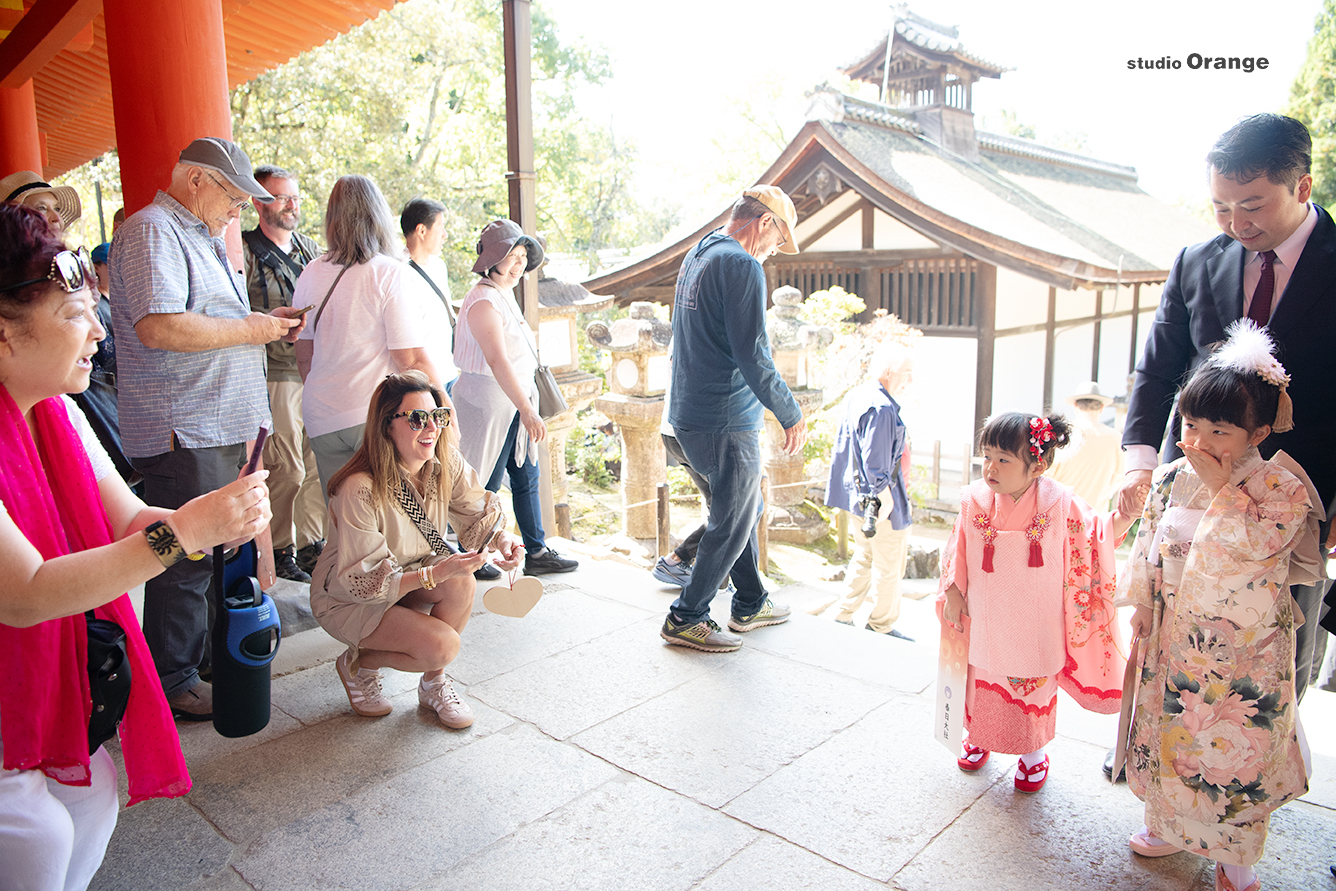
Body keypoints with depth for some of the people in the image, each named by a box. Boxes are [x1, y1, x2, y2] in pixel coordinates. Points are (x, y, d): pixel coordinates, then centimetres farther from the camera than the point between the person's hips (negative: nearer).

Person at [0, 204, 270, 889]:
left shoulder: (59, 413, -2)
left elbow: (128, 519, -1)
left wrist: (218, 521, -21)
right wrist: (180, 533, -37)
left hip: (59, 686, 8)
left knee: (94, 810, 15)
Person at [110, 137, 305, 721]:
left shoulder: (202, 237, 21)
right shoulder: (152, 232, -12)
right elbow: (159, 327, -25)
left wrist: (265, 322, 13)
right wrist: (250, 328, -15)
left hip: (226, 426, 10)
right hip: (183, 432, -10)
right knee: (187, 559, -3)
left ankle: (208, 651, 32)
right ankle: (173, 684, 9)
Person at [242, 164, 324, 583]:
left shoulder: (309, 247, 18)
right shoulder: (246, 251, -2)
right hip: (276, 374, -6)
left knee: (321, 465, 7)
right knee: (287, 469, -5)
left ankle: (311, 544, 19)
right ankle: (280, 550, 10)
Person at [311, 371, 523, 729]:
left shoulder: (446, 462, -14)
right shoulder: (359, 491, -31)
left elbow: (479, 513, -4)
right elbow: (362, 581, -28)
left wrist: (502, 539, -28)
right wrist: (437, 573, -39)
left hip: (412, 579, 6)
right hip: (346, 599, -5)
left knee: (461, 582, -27)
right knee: (442, 645, -26)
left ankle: (433, 684, -2)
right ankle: (358, 663, 5)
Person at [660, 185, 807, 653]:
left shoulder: (697, 255, 14)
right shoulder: (742, 266, -17)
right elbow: (752, 355, -22)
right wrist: (791, 414, -11)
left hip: (691, 414, 10)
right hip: (726, 421, -10)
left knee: (744, 507, 22)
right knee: (732, 525, 4)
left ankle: (750, 604, 34)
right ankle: (685, 620, 15)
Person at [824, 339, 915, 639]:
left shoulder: (855, 396, 8)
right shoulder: (881, 408, -24)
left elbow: (843, 447, 16)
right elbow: (874, 463, -26)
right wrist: (886, 499, -19)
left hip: (860, 496, 10)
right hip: (879, 501, -10)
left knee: (864, 558, 23)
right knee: (889, 569, 8)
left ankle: (845, 615, 31)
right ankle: (881, 625, 22)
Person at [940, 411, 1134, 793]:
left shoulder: (1059, 504, -17)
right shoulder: (974, 501, -11)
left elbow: (1096, 535, -4)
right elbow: (958, 553, 1)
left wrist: (1123, 517, -23)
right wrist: (953, 593, 2)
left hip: (1034, 628, -2)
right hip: (985, 622, 2)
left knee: (1035, 684, 15)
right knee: (983, 679, 19)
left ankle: (1034, 751, 39)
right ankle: (979, 737, 45)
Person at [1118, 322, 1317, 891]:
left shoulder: (1281, 489, -13)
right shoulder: (1169, 481, 0)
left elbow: (1250, 546, -27)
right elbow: (1147, 550, 9)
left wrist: (1220, 488, -24)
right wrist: (1142, 608, 11)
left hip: (1242, 650, -4)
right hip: (1174, 638, 4)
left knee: (1236, 748, 7)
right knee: (1168, 733, 17)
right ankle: (1169, 826, 39)